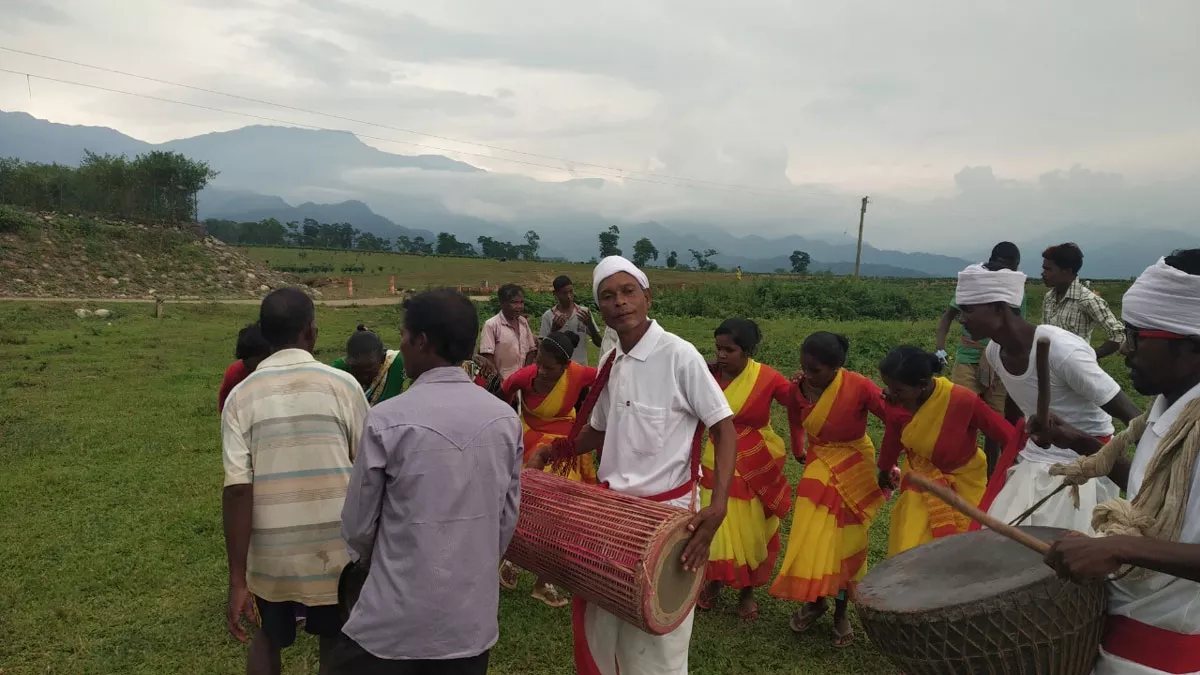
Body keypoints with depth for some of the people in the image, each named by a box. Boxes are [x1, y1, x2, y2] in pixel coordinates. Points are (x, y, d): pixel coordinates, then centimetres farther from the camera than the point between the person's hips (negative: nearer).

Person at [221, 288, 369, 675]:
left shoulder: (241, 396, -6)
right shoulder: (342, 385, -8)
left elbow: (237, 490, -11)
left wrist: (237, 580, -6)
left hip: (269, 555, 2)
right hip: (336, 551, -1)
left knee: (268, 639, 27)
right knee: (334, 643, 21)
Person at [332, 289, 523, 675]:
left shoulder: (387, 420, -16)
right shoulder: (505, 419, -5)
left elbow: (357, 523, -5)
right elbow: (509, 517, 4)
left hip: (397, 616, -4)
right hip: (473, 614, 4)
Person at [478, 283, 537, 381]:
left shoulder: (524, 322, 8)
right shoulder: (491, 325, -11)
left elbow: (531, 350, 13)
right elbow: (487, 356, -12)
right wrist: (499, 380, -14)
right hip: (502, 381, -6)